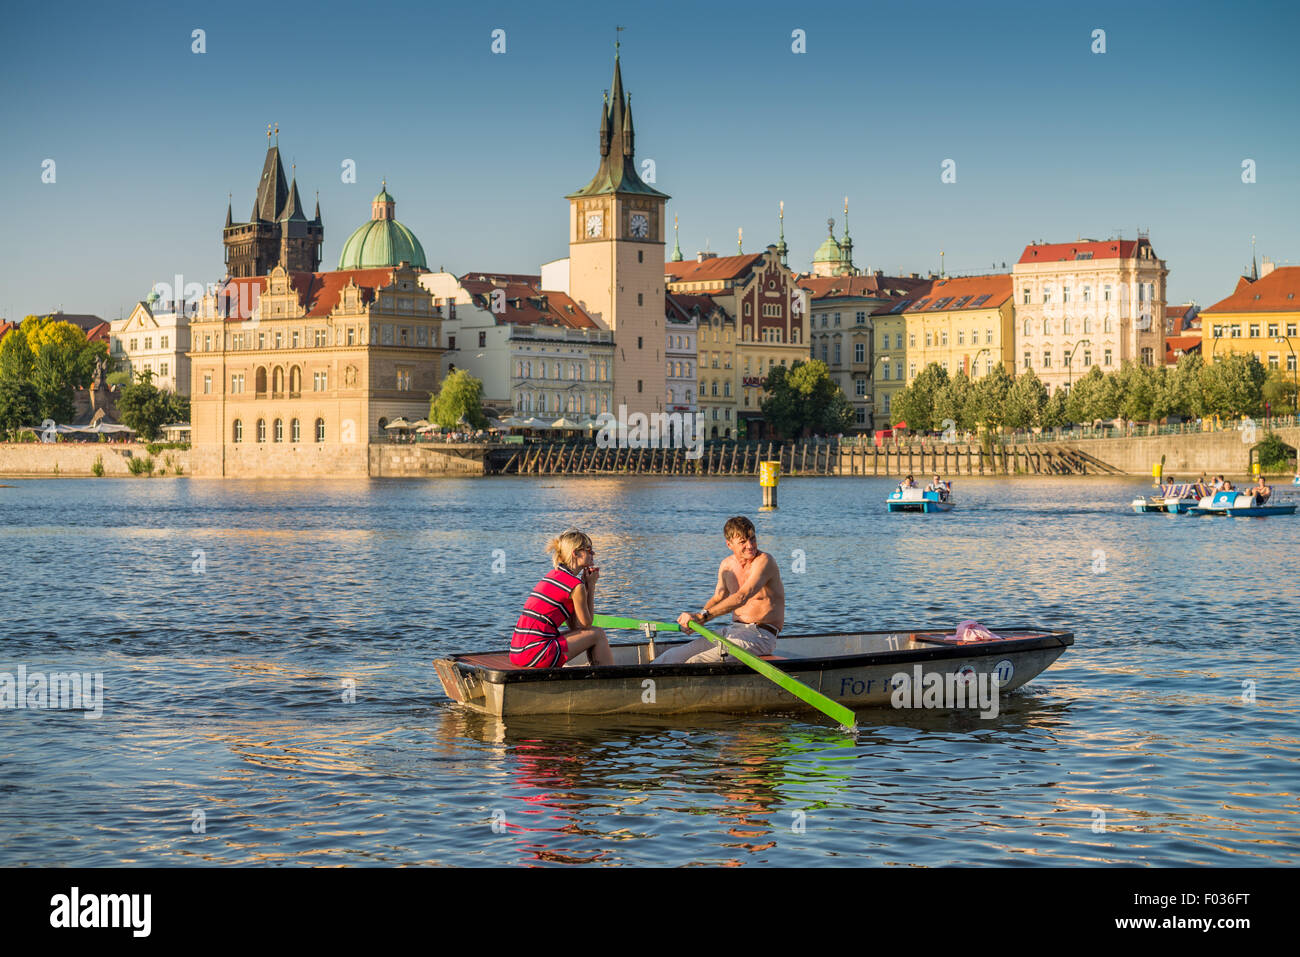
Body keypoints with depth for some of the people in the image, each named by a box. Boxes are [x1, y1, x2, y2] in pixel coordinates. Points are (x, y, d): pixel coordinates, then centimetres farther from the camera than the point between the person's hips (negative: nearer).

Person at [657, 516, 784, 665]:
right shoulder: (727, 565, 10)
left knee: (695, 663, -26)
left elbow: (741, 597, -27)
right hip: (732, 631, 8)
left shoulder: (763, 561, -15)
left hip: (760, 635, -8)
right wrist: (693, 619, 0)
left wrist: (702, 616, -32)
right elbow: (718, 598, 21)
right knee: (671, 657, -6)